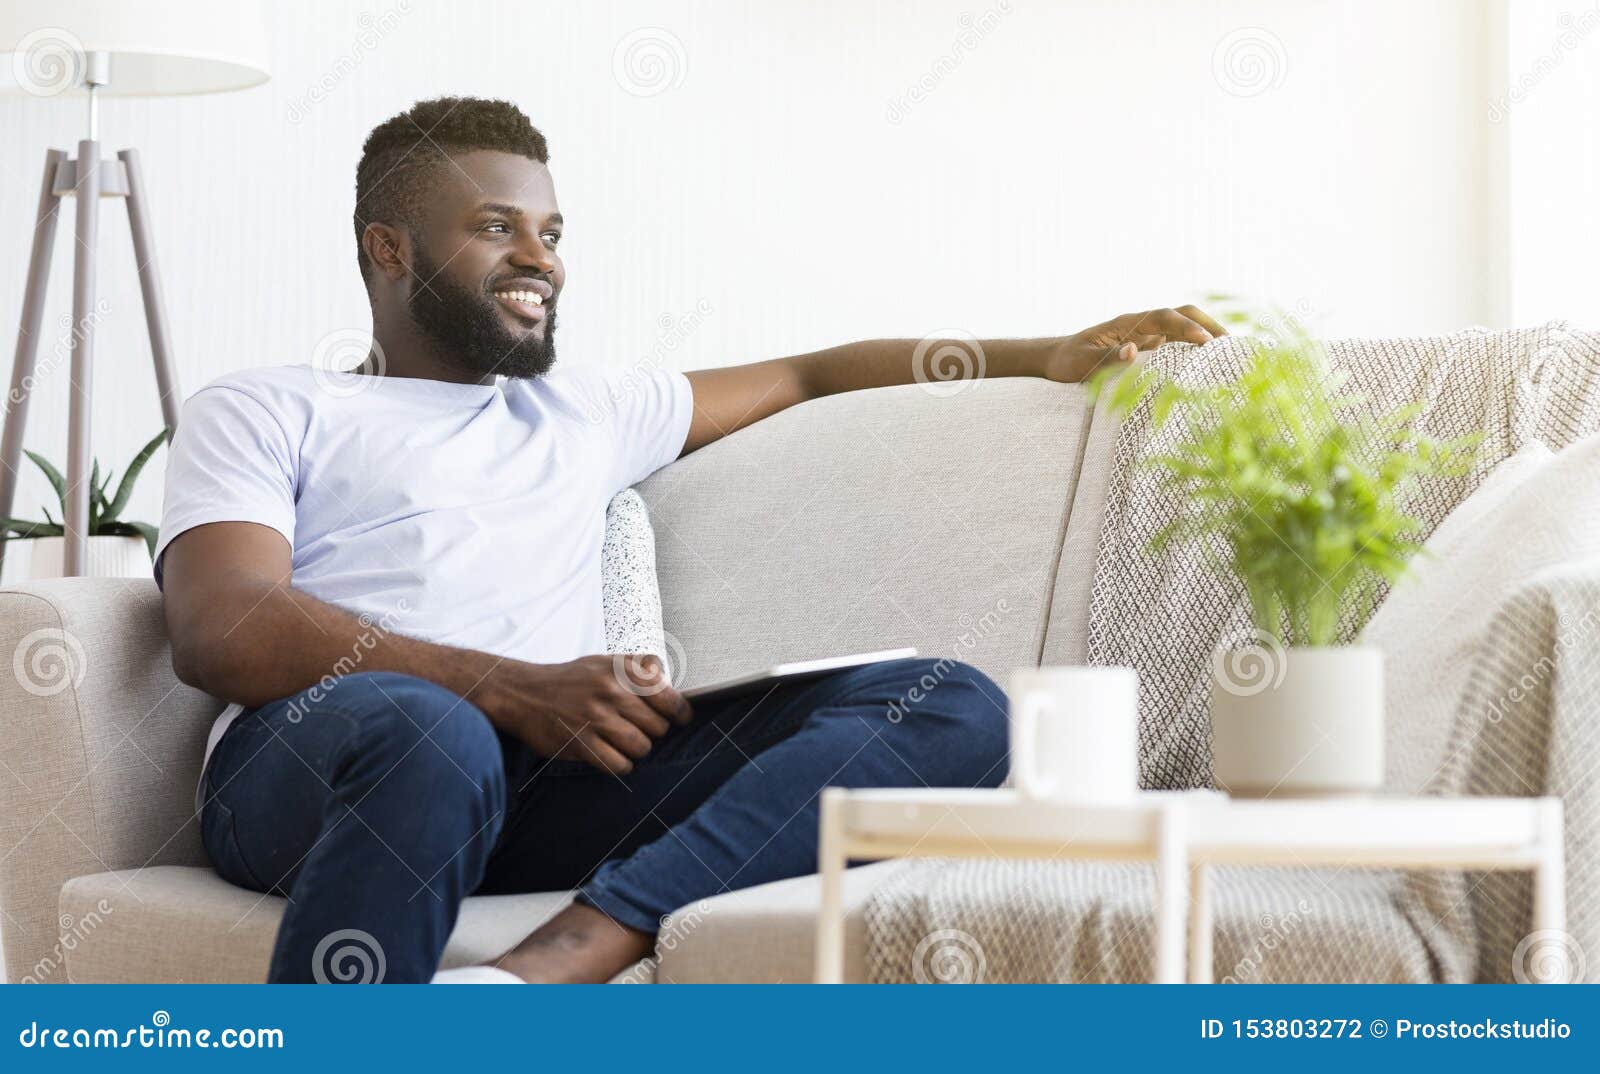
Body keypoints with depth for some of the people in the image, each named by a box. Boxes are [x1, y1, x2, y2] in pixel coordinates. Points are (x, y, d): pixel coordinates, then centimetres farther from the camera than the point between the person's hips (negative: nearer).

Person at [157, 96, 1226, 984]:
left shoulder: (586, 409, 36)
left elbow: (807, 376, 41)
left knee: (953, 704, -17)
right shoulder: (266, 411, 18)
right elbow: (219, 631, 0)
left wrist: (1052, 355, 29)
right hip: (308, 760, -5)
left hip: (552, 778, 5)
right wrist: (512, 690, -12)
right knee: (425, 730, -43)